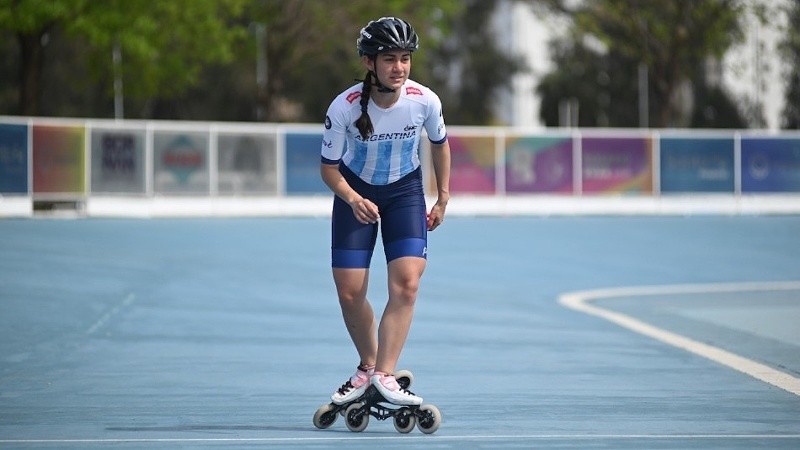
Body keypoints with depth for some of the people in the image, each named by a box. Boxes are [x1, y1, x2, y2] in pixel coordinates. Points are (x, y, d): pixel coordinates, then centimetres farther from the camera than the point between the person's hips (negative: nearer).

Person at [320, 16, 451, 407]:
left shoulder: (424, 100, -20)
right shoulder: (344, 107, -26)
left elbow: (439, 143, 2)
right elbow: (329, 168, -15)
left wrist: (443, 197, 7)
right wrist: (354, 200, -33)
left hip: (405, 191, 1)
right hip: (356, 192, -1)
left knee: (406, 283, -19)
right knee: (349, 293, -4)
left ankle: (384, 374, -20)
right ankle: (367, 366, 20)